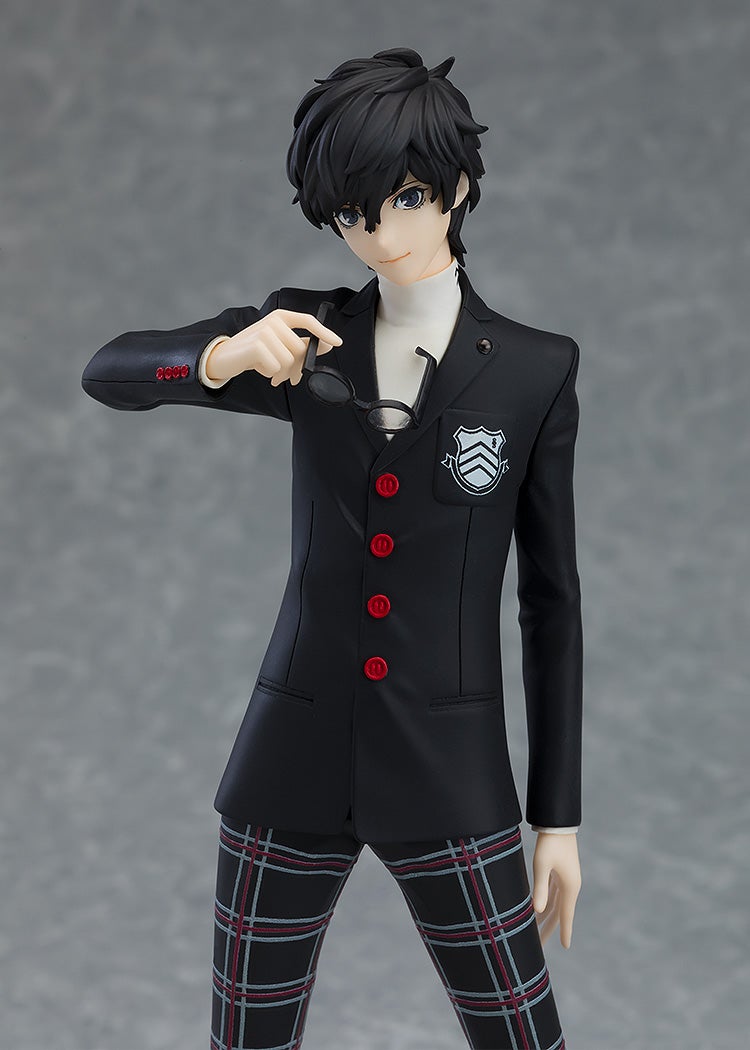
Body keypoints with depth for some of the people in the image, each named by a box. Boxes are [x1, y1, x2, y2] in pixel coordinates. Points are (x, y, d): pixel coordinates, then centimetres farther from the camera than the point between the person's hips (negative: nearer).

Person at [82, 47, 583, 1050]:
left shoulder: (534, 371, -3)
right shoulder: (308, 335, 2)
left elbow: (552, 596, 1)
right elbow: (110, 372, -2)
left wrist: (560, 816, 2)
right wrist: (226, 355, -25)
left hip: (450, 774, -2)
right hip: (295, 762, 2)